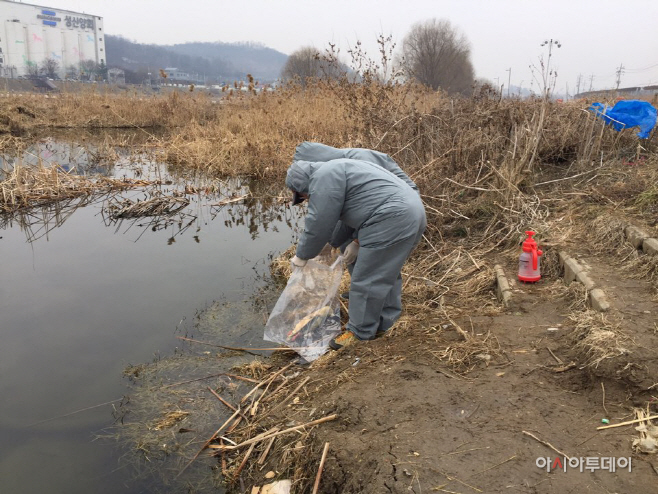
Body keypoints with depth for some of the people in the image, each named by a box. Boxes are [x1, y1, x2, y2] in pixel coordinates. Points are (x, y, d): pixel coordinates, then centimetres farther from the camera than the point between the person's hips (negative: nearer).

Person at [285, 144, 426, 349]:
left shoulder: (324, 178, -7)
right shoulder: (338, 170, 25)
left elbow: (319, 224, -7)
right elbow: (344, 217, 31)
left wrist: (302, 256, 5)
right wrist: (332, 244, 35)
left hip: (392, 220, -11)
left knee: (367, 280, 0)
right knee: (386, 271, 21)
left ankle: (360, 334, 12)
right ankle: (386, 323, 32)